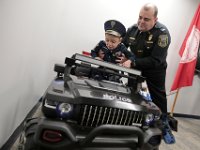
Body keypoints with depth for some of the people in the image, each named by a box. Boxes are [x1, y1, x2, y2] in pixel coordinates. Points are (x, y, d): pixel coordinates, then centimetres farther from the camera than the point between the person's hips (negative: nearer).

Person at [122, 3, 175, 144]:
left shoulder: (162, 33, -26)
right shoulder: (133, 29, -9)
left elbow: (156, 61, -32)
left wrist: (132, 63, -35)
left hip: (155, 71, -4)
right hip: (136, 68, 5)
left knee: (159, 98, 8)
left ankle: (164, 126, 29)